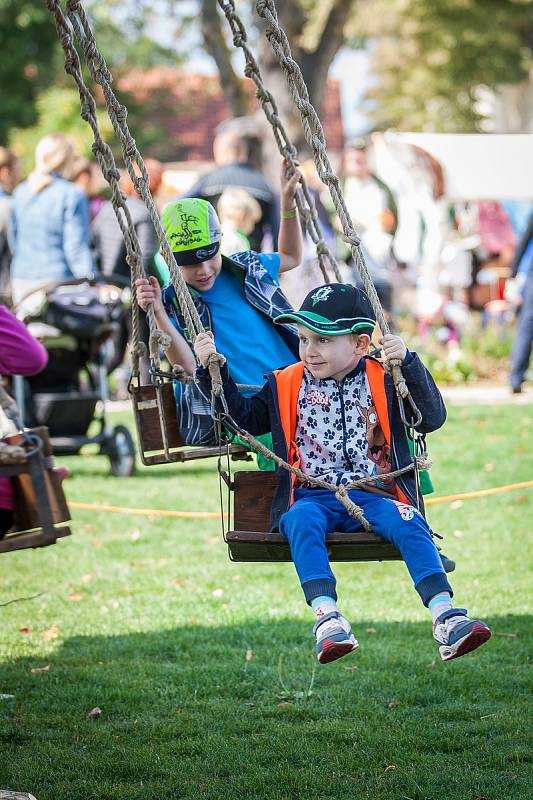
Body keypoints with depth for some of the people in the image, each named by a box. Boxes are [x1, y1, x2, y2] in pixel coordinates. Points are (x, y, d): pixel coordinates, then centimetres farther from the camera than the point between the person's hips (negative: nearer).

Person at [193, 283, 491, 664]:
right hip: (312, 498, 0)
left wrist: (408, 363, -7)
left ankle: (445, 616, -37)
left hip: (372, 496, 0)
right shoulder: (287, 387, 14)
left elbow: (432, 418, 3)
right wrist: (213, 371, 8)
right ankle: (326, 615, -47)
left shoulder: (381, 383, 9)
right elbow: (243, 415, 19)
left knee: (408, 523, -29)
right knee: (302, 521, -34)